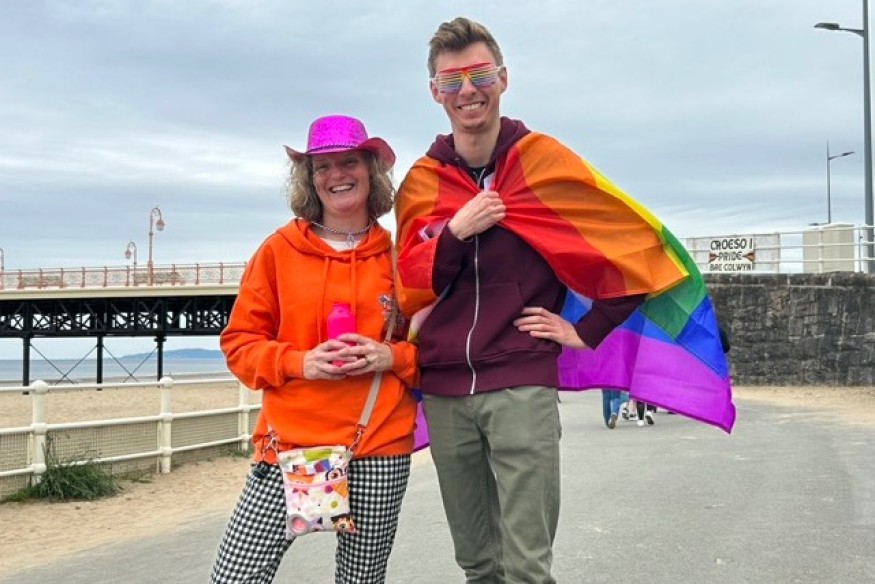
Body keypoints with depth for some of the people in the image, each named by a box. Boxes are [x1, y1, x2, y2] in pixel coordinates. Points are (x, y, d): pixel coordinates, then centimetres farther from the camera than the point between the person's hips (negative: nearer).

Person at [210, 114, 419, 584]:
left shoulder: (399, 256, 4)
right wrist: (299, 362, -11)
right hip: (291, 441, 0)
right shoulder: (279, 250, 3)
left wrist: (392, 357, -8)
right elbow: (239, 341, 5)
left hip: (379, 448, 1)